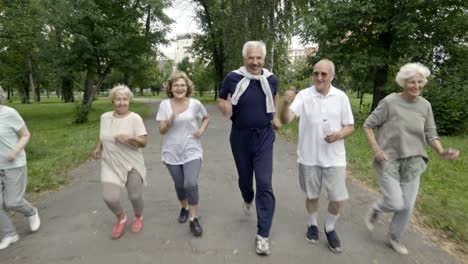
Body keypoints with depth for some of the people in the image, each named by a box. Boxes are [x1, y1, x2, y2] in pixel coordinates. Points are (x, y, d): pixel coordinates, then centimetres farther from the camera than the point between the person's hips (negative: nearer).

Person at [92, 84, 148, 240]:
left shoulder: (135, 118, -11)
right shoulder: (105, 117, 3)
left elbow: (143, 142, -14)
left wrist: (129, 138, -31)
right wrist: (98, 148, 3)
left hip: (132, 164, -3)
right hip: (111, 165, 3)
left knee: (135, 196, 8)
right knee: (109, 197, -9)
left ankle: (138, 217, 42)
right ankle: (121, 218, 25)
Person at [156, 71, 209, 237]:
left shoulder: (195, 104, -6)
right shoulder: (164, 105, -5)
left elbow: (206, 118, 13)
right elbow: (161, 131, -4)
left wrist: (202, 130, -6)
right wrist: (170, 122, -24)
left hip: (192, 152, -1)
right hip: (172, 153, 2)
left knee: (191, 184, -15)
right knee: (179, 185, 14)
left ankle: (193, 219, 4)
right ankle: (184, 208, 43)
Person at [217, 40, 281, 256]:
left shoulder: (271, 78, -2)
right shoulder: (233, 78, -12)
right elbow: (220, 99, 1)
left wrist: (275, 117, 11)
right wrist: (226, 107, -22)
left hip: (264, 136, 0)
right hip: (240, 137, 0)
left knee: (264, 184, -5)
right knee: (244, 178, 18)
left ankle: (263, 235, 6)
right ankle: (248, 199, 56)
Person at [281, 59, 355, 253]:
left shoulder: (341, 97, -3)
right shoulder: (303, 95, -9)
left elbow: (350, 127, 3)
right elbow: (286, 120, -21)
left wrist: (339, 135, -19)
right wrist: (286, 103, -42)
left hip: (334, 158, 1)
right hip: (309, 157, -1)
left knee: (339, 199, 6)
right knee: (311, 196, 15)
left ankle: (329, 228, 33)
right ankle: (312, 225, 41)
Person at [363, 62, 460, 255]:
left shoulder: (425, 105, 2)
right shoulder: (390, 102, -12)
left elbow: (431, 135, 6)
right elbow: (368, 125, -7)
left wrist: (441, 152, -13)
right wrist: (376, 149, -17)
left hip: (412, 163, 5)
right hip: (388, 161, -4)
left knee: (407, 206, 10)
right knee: (395, 204, -6)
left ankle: (393, 239, 32)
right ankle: (375, 209, 29)